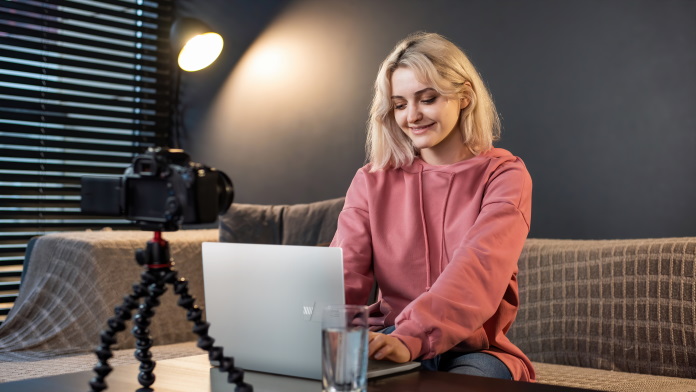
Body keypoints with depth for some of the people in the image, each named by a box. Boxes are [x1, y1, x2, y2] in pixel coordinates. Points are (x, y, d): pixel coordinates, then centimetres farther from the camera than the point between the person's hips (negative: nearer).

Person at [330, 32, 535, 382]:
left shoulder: (504, 175, -2)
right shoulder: (372, 181, 8)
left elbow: (480, 268, -20)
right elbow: (345, 270, -6)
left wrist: (412, 337, -38)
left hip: (474, 349, -2)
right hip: (388, 341, 3)